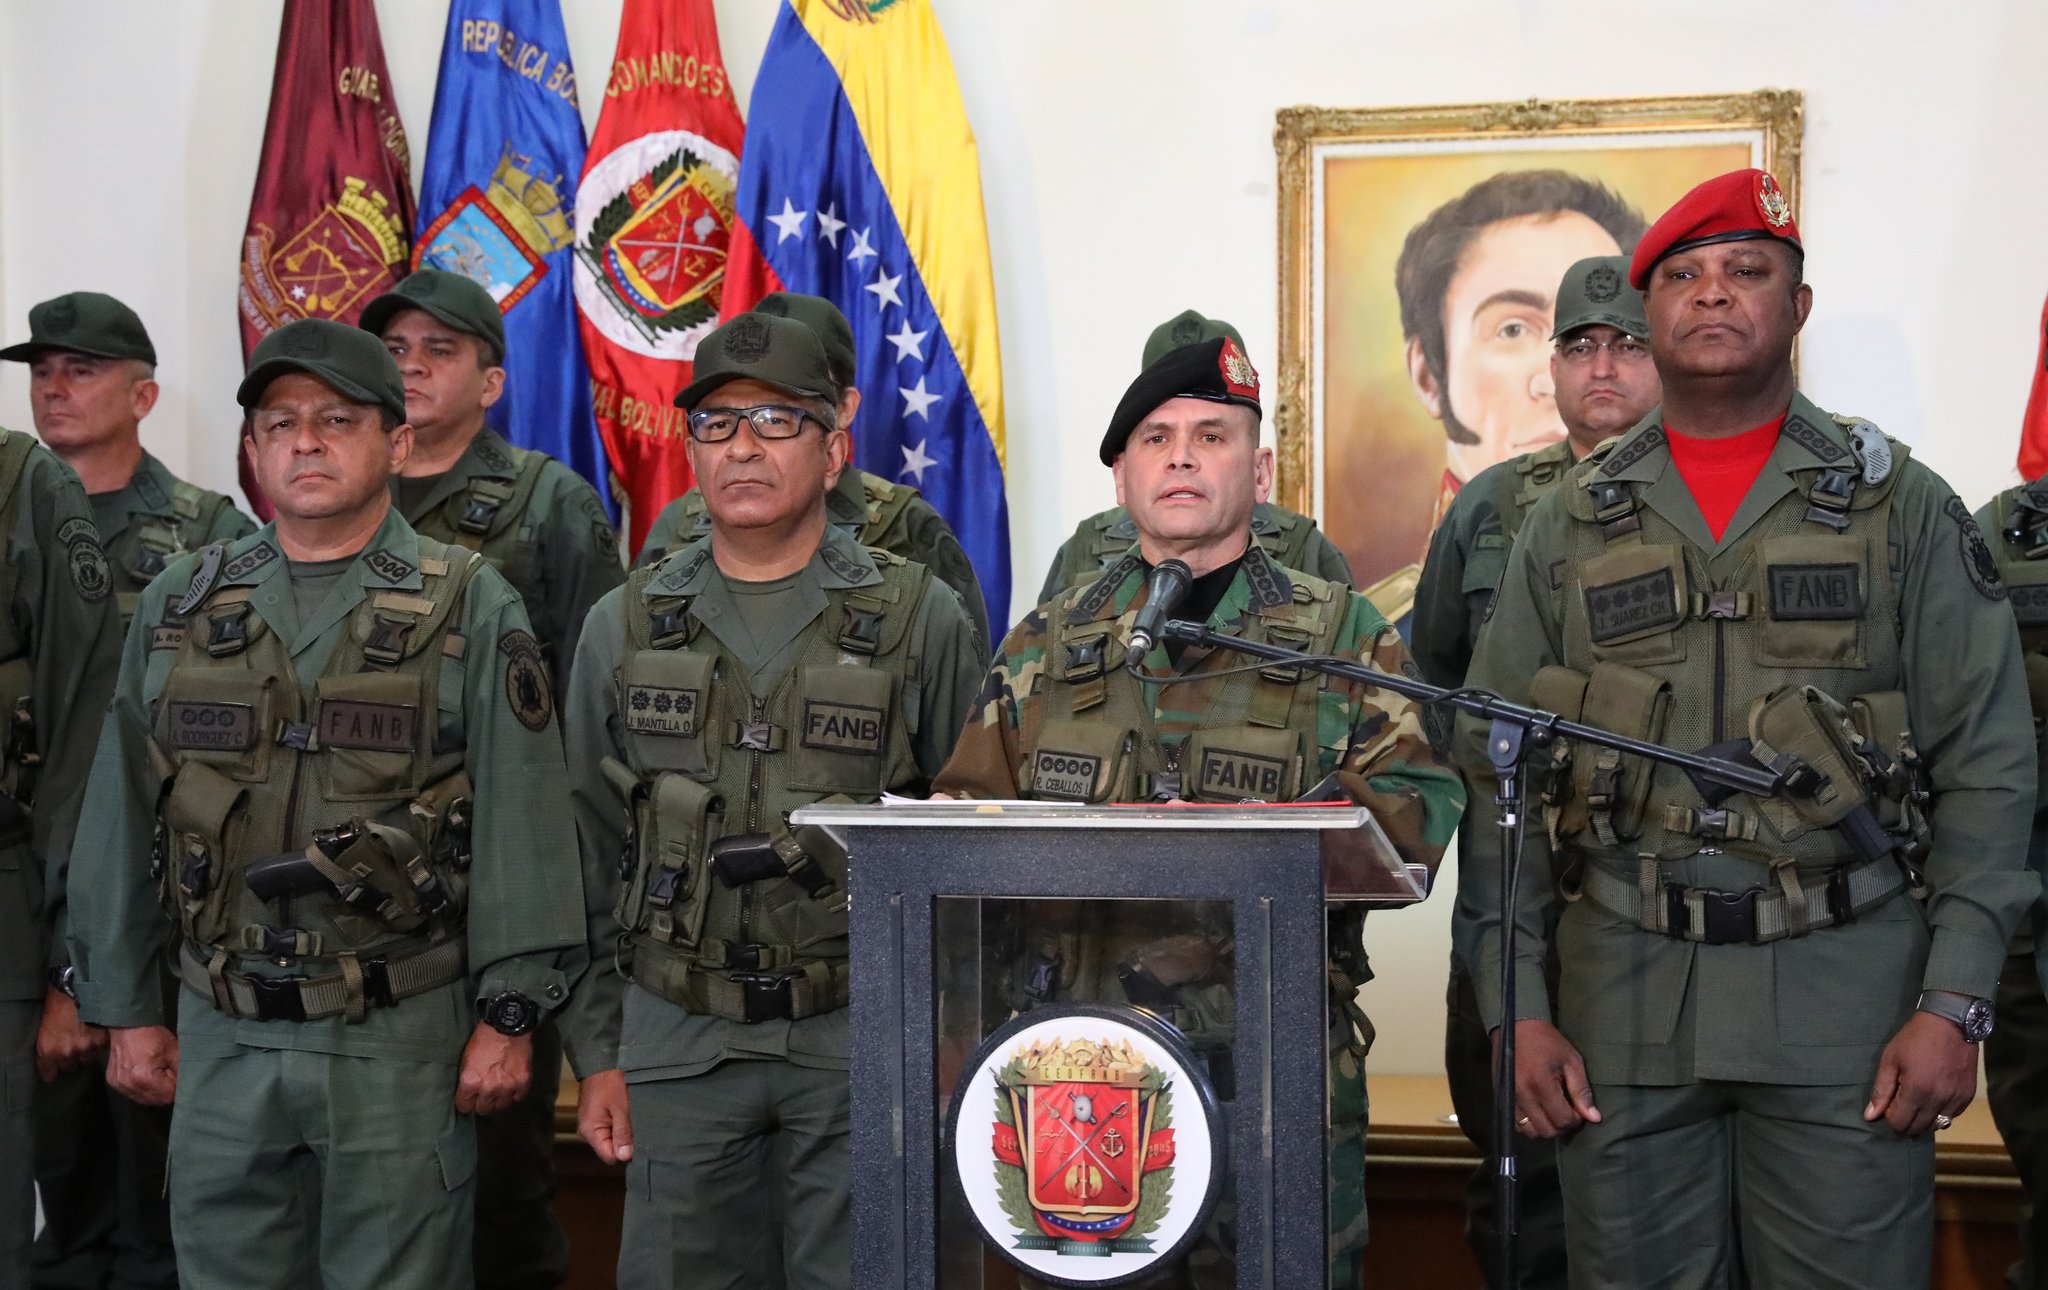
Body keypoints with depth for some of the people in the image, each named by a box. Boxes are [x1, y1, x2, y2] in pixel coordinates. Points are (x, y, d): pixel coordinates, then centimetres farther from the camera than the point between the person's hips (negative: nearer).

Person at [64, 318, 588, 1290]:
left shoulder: (472, 609, -3)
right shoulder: (180, 606, 8)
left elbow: (520, 826, -6)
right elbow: (122, 818, 11)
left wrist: (509, 1016, -9)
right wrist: (124, 1008, 9)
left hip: (402, 1038, -3)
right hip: (222, 1036, 3)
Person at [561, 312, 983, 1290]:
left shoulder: (921, 619, 0)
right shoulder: (623, 628, 7)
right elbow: (589, 853, 10)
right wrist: (598, 1054, 7)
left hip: (863, 1039, -2)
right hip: (677, 1042, 2)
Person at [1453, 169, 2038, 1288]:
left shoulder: (1902, 509, 5)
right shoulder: (1569, 526, 9)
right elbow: (1499, 777, 7)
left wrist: (1953, 1004, -8)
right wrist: (1516, 1007, -1)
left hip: (1846, 988, -1)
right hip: (1624, 994, 2)